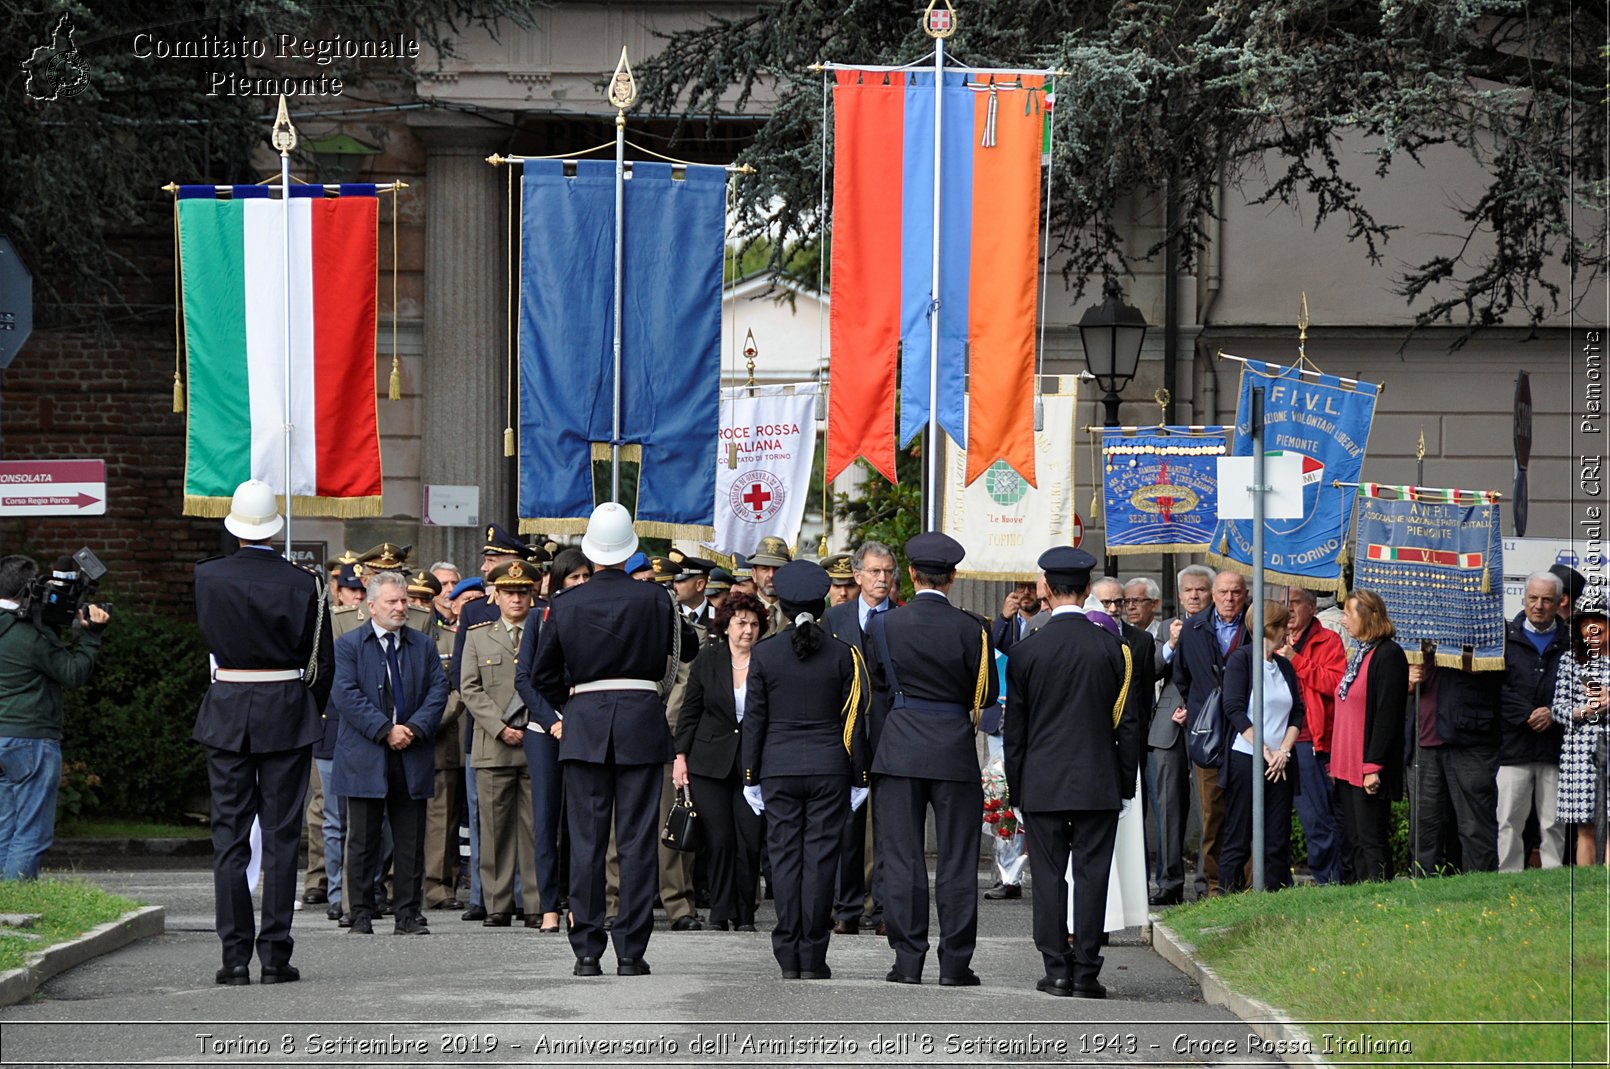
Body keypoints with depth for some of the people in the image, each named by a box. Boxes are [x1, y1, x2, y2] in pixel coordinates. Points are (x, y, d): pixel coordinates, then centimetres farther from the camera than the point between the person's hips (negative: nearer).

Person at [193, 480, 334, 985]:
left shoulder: (208, 577, -4)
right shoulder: (303, 584, -6)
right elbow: (323, 663, -1)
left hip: (226, 715, 1)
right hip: (287, 713, -1)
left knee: (229, 836, 4)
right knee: (281, 838, 3)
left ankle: (235, 957, 0)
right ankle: (275, 956, 0)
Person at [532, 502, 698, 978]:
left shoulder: (565, 604, -1)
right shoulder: (653, 599, -5)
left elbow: (543, 673, 7)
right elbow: (687, 648, 11)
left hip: (583, 725, 1)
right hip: (642, 722, -1)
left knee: (586, 841, 4)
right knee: (638, 840, 2)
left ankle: (587, 951, 1)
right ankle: (631, 951, -1)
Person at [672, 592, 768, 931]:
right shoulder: (708, 660, 4)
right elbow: (689, 711, 9)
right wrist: (681, 756, 3)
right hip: (710, 762, 1)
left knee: (750, 840, -5)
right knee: (718, 839, -4)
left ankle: (745, 914, 6)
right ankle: (721, 912, 5)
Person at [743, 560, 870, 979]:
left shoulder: (764, 653, -2)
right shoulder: (842, 654, -3)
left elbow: (754, 719, 1)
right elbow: (855, 718, -1)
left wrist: (750, 776, 7)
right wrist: (859, 776, 6)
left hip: (778, 768, 0)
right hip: (829, 768, 0)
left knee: (784, 857, 4)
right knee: (820, 858, 1)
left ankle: (789, 958, 3)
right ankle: (812, 958, -1)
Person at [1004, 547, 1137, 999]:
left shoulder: (1026, 650, -4)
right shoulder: (1111, 647, -2)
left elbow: (1015, 726, 2)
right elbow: (1127, 720, 1)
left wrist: (1017, 786, 10)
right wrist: (1127, 782, 10)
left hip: (1042, 784, 0)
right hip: (1098, 783, 0)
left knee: (1049, 877, 4)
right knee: (1091, 875, 1)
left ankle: (1057, 970, 2)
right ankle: (1086, 972, -2)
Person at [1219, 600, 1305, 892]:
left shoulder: (1285, 666, 16)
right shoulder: (1241, 660, -2)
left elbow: (1298, 713, 12)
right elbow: (1234, 709, -10)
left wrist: (1283, 751, -5)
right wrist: (1265, 751, -14)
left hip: (1280, 763, 6)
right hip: (1245, 759, -6)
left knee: (1277, 842, 3)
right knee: (1238, 840, -4)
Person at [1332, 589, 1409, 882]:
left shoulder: (1388, 655, -12)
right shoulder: (1359, 654, 17)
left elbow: (1386, 715, -18)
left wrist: (1373, 766, -21)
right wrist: (1335, 760, 17)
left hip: (1368, 768, -9)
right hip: (1348, 767, 10)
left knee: (1372, 840, -6)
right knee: (1354, 839, 10)